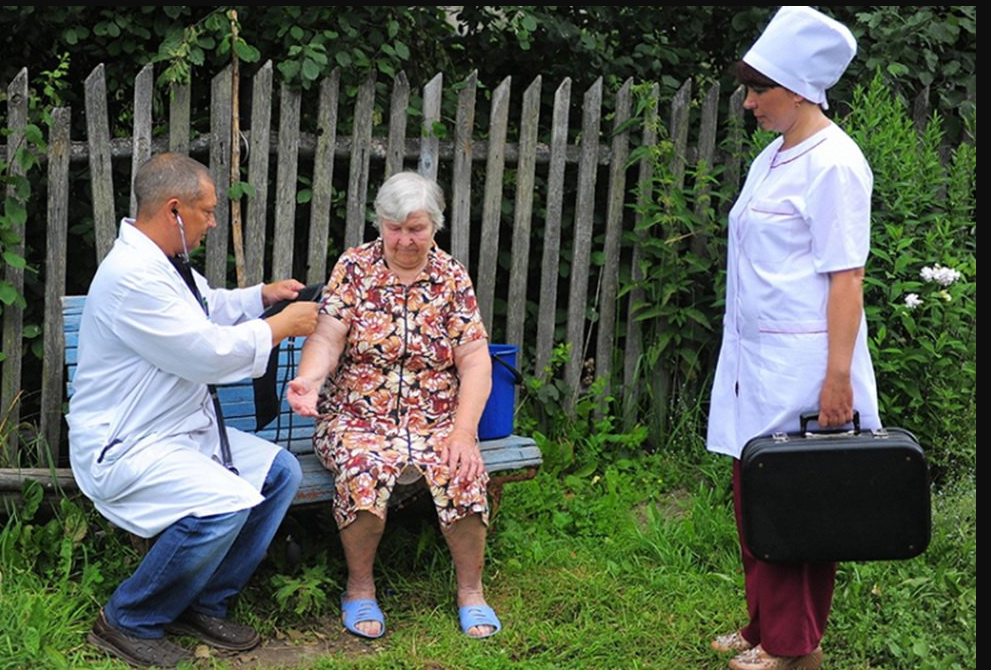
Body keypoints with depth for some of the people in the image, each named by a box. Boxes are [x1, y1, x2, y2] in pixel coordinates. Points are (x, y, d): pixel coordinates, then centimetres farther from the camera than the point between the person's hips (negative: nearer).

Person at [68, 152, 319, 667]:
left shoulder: (162, 264, 9)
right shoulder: (132, 276, -24)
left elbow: (212, 306, 31)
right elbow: (212, 353, -24)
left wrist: (266, 294, 16)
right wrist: (283, 325, -12)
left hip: (182, 429, 11)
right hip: (123, 449, -11)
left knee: (280, 472, 4)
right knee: (225, 503, -29)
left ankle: (205, 604, 12)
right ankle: (128, 621, -8)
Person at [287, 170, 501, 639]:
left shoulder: (451, 276, 5)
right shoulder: (354, 267, 2)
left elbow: (475, 359, -1)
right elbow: (327, 339, -8)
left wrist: (463, 430, -15)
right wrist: (308, 380, -30)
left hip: (436, 419, 1)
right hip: (357, 417, -1)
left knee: (463, 474, -28)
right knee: (364, 469, -33)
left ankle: (471, 590, -5)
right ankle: (360, 588, -9)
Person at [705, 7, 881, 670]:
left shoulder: (833, 163, -13)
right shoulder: (773, 157, 14)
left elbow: (846, 277, -17)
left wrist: (838, 374, -21)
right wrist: (744, 354, 17)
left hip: (801, 364, -9)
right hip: (756, 358, 9)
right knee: (754, 495, 13)